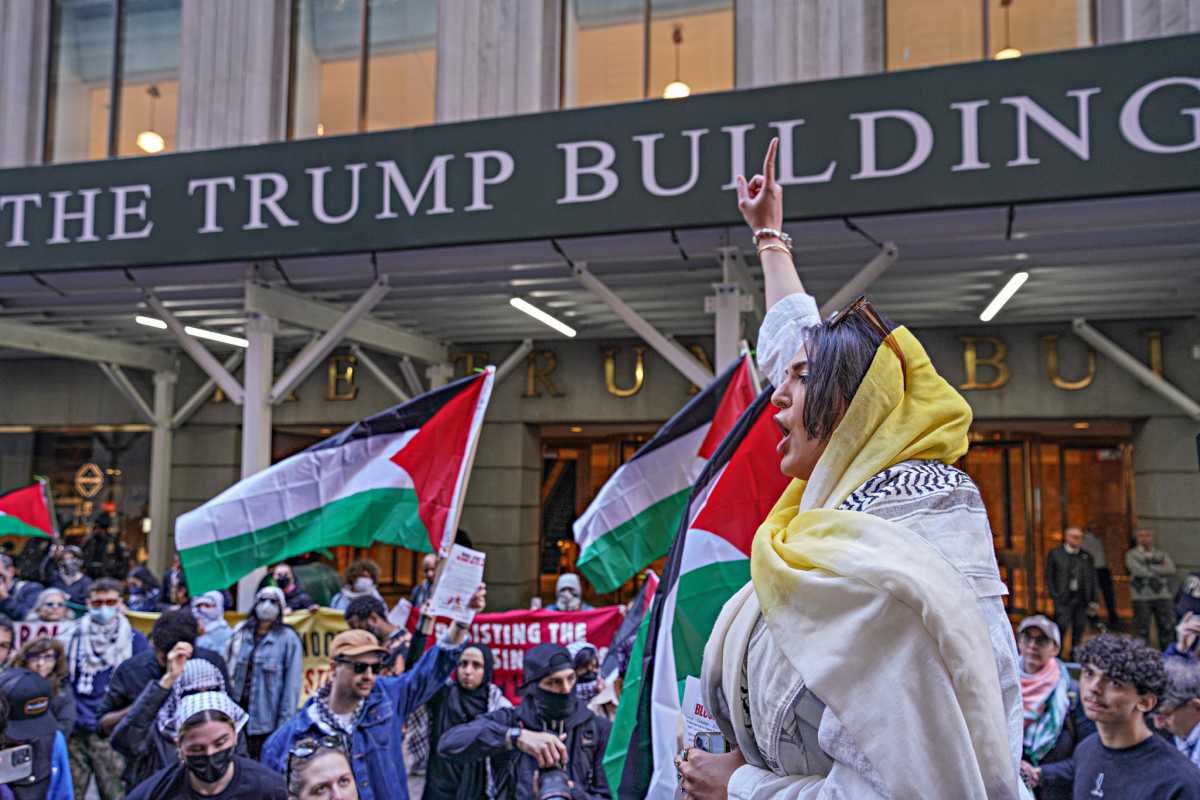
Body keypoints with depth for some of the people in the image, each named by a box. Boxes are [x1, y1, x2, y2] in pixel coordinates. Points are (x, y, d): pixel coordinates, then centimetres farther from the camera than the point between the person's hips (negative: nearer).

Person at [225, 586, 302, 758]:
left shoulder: (288, 639, -6)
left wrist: (285, 721, -11)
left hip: (266, 716, -4)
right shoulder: (241, 633, 7)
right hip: (237, 708, 4)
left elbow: (292, 682, -8)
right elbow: (227, 670, 9)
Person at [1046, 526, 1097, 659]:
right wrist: (1054, 595, -7)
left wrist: (1092, 599, 6)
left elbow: (1092, 578, 12)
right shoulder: (1055, 554, 4)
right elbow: (1049, 576, 2)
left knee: (1079, 628, 4)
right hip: (1063, 598, -3)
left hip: (1081, 598, 3)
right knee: (1062, 626, -11)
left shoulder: (1086, 556, 12)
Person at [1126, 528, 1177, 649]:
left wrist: (1150, 568, -12)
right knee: (1142, 630, 2)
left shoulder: (1162, 555, 13)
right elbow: (1138, 571, -14)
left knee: (1167, 628, 5)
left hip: (1163, 596, 3)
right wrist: (1160, 572, -5)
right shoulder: (1132, 555, 4)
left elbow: (1171, 570, -5)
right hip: (1142, 597, -3)